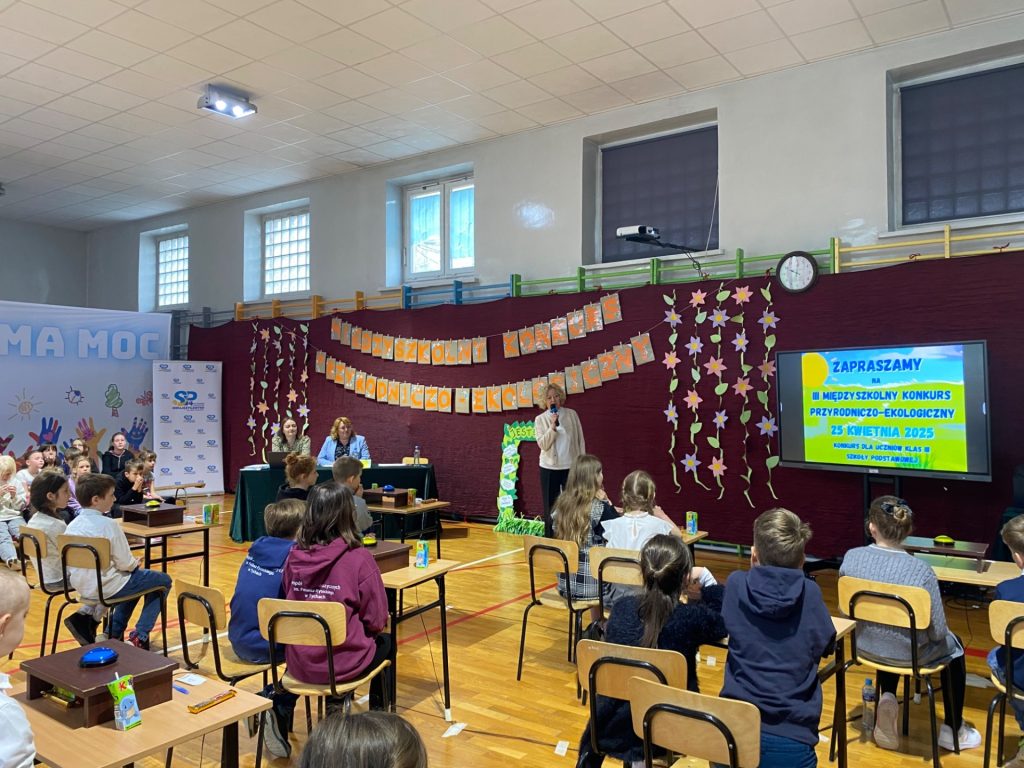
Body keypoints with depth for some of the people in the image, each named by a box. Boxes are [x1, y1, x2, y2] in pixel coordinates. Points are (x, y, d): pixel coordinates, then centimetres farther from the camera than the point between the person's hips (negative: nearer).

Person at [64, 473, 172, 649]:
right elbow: (125, 564, -18)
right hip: (107, 588, -8)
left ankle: (114, 632, 25)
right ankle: (140, 636, 5)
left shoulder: (73, 525, 0)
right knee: (164, 580, 11)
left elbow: (69, 564, 8)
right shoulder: (108, 524, -21)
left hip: (83, 588, 8)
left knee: (135, 581, 33)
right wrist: (136, 564, 5)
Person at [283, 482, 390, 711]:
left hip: (299, 662, 4)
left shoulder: (294, 556, -7)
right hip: (344, 663, -4)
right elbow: (376, 621, -12)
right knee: (385, 642, 28)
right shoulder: (359, 558, -19)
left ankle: (333, 701, 35)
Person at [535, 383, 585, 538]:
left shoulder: (572, 414, 1)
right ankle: (549, 540, 17)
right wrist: (552, 426, -22)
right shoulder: (540, 419, -1)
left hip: (571, 467, 0)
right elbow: (543, 444, -11)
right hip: (549, 468, 0)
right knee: (550, 507, 7)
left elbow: (580, 440, 5)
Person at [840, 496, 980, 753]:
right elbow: (937, 632, -17)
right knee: (954, 646, 30)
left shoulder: (852, 557, -18)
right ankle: (952, 730, 39)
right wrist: (937, 635, 6)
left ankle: (887, 700, 22)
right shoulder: (921, 570, -27)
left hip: (866, 647, 3)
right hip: (909, 655, -3)